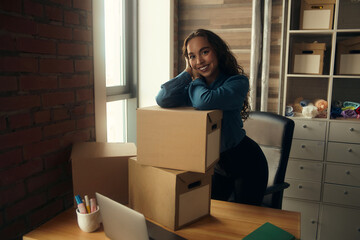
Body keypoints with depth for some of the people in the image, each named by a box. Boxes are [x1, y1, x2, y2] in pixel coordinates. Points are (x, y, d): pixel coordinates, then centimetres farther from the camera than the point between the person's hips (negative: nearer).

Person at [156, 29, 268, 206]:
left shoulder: (237, 82, -20)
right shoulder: (193, 86, -5)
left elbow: (204, 101, -38)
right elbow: (163, 99, -24)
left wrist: (196, 78, -17)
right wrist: (188, 72, -16)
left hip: (245, 163, -5)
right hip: (217, 164, 5)